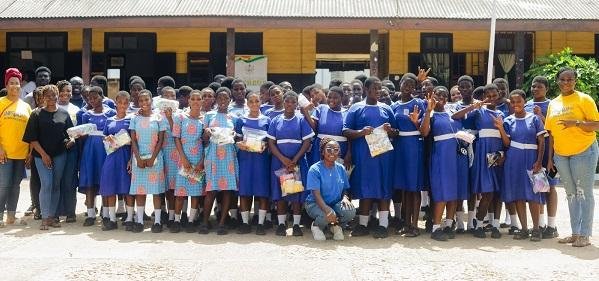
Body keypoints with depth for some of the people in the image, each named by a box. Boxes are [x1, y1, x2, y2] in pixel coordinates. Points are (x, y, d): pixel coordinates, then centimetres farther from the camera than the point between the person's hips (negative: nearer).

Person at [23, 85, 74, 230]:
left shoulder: (64, 114, 9)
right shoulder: (37, 114, 1)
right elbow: (32, 138, -2)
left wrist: (71, 140, -8)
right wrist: (43, 154, -10)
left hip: (60, 154, 3)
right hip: (42, 155, -3)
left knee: (56, 185, 7)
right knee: (46, 184, -10)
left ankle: (52, 215, 15)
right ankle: (45, 218, -6)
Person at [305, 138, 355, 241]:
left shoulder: (341, 169, 4)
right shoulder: (315, 169, -12)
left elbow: (345, 189, 11)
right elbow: (316, 194, -19)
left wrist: (345, 198, -15)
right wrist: (327, 210, -35)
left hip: (335, 203, 4)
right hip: (316, 204, -4)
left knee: (350, 211, -28)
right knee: (327, 216, -37)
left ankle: (336, 225, 7)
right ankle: (316, 226, 2)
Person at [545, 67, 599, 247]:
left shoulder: (584, 99, -4)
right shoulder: (553, 104, 11)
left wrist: (576, 123, -24)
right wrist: (550, 158, 9)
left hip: (583, 152, -5)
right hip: (561, 155, 5)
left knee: (584, 193, -3)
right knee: (571, 194, 11)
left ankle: (584, 235, 2)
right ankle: (575, 233, 18)